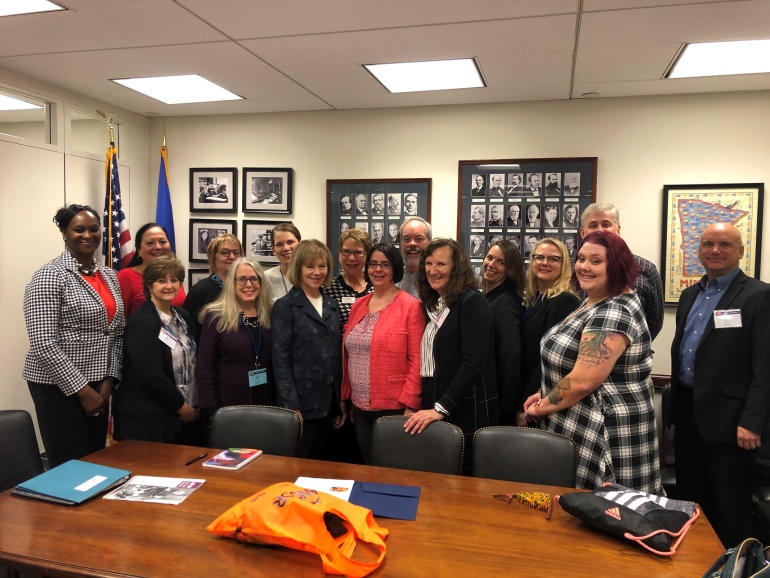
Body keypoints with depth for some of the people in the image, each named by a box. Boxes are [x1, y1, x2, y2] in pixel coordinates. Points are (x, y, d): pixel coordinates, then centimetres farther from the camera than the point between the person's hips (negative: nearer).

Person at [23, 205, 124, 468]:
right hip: (58, 385, -6)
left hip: (98, 384, 6)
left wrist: (109, 380, -1)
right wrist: (82, 389, -15)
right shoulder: (49, 276, -12)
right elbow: (43, 344, -17)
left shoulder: (109, 276, 9)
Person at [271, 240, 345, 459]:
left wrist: (341, 400, 9)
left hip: (328, 402, 6)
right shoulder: (285, 306, -6)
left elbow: (337, 356, 12)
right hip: (300, 403, -5)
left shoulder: (332, 306, 11)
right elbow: (280, 360, -11)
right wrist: (291, 406, -17)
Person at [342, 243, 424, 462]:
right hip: (361, 406, 6)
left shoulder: (411, 306, -9)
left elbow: (416, 360, -12)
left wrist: (410, 405, -16)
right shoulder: (358, 305, 10)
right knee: (367, 465, 16)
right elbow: (348, 356, 13)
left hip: (394, 406, -6)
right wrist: (349, 398, 12)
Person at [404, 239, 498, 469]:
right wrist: (428, 407, 7)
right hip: (432, 406, 7)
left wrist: (441, 408, -23)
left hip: (465, 412, -7)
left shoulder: (472, 302, -11)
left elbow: (474, 364, -20)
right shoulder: (433, 305, 12)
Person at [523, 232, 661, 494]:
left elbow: (583, 381, -27)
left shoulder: (615, 314, -22)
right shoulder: (592, 303, 10)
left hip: (606, 431, -10)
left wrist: (542, 407, -12)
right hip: (582, 424, 10)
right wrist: (546, 395, 6)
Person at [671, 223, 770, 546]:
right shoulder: (690, 295, 13)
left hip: (727, 417, -7)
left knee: (729, 507, 6)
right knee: (690, 499, 17)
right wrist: (677, 404, 15)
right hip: (687, 413, 7)